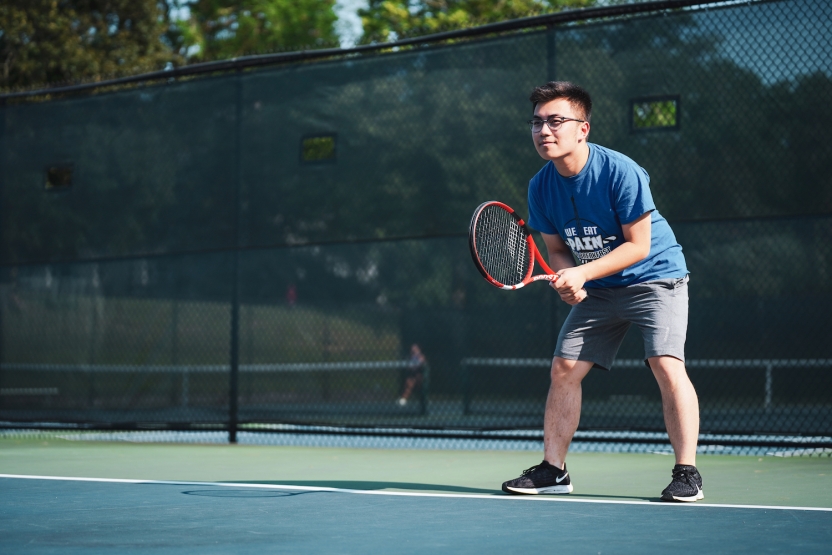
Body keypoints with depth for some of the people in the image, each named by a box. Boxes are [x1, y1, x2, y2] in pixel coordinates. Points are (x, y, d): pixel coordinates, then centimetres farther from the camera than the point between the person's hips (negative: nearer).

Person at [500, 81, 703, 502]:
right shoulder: (541, 187, -6)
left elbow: (639, 246, -21)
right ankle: (552, 470, 11)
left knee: (667, 366, -21)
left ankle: (687, 473, -14)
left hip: (654, 276, -6)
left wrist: (582, 272, -28)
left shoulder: (621, 172, -24)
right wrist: (566, 280, -16)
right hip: (596, 290, 6)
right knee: (564, 369, 1)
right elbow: (558, 249, 6)